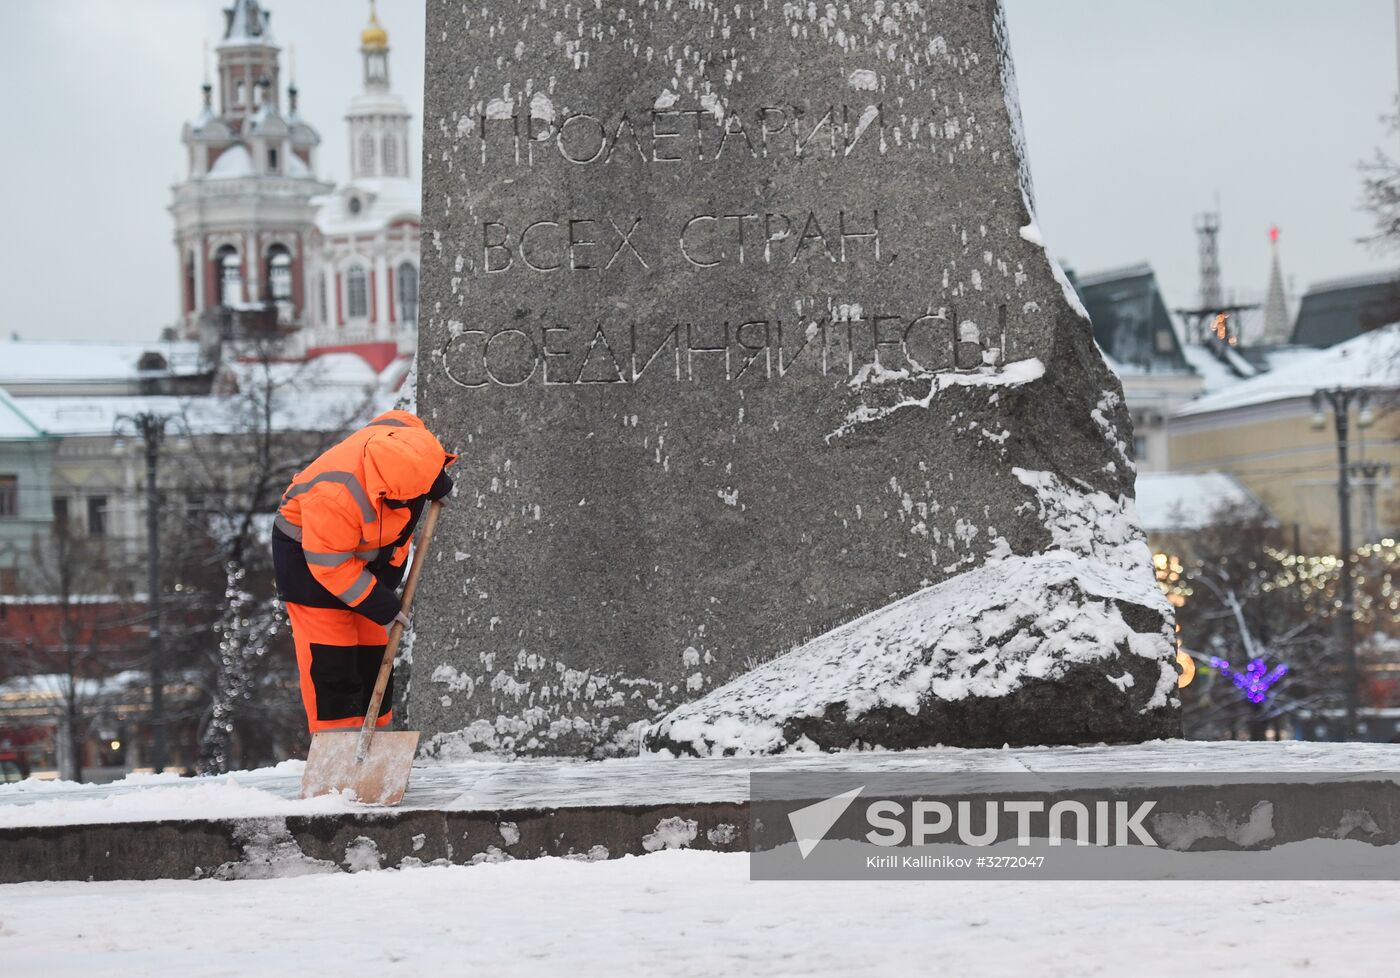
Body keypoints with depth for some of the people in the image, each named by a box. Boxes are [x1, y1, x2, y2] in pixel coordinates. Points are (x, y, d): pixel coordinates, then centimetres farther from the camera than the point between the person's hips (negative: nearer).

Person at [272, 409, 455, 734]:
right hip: (307, 551, -7)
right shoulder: (335, 496, -41)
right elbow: (330, 564, -31)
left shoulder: (404, 433, -24)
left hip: (367, 553, 7)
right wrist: (382, 606, -25)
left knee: (373, 645, 10)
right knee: (329, 655, -13)